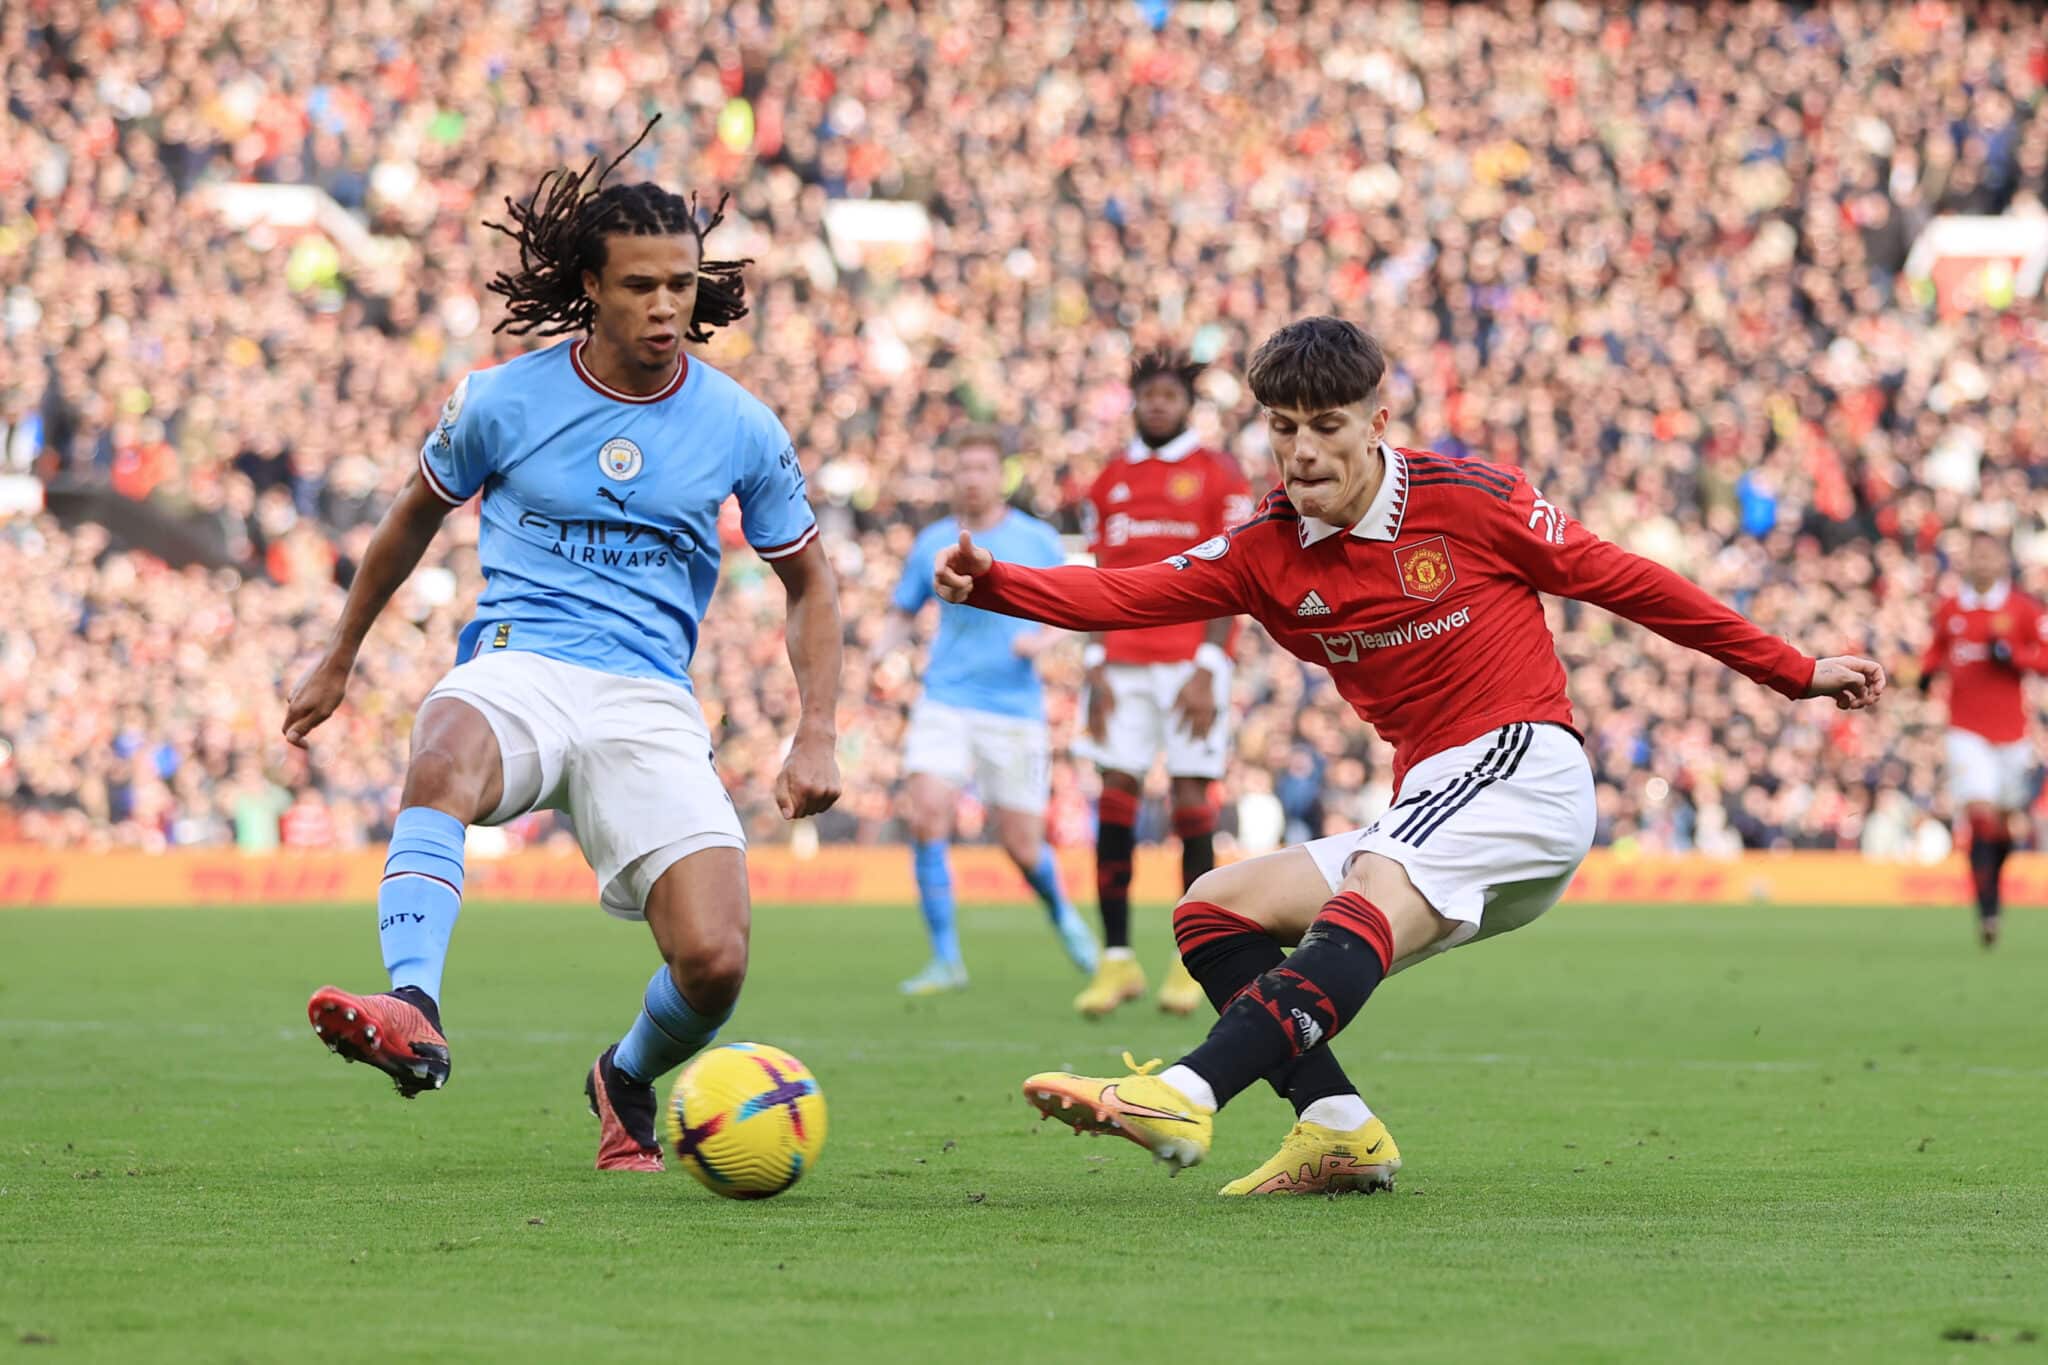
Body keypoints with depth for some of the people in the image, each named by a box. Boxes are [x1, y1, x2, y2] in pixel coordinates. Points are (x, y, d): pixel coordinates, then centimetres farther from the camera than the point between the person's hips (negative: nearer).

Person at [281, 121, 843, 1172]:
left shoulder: (741, 431, 5)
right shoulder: (504, 401, 3)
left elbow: (808, 582, 18)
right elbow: (415, 518, 21)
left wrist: (815, 738, 6)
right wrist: (338, 662, 29)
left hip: (649, 702, 1)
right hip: (516, 670, -1)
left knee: (714, 963, -17)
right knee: (446, 757, -40)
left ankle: (628, 1081, 19)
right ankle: (412, 1014, -57)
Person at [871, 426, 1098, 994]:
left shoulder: (1038, 540, 2)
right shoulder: (932, 542, 7)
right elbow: (901, 614, 16)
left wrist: (1043, 640, -15)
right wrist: (880, 655, -4)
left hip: (1014, 708, -1)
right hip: (945, 703, 1)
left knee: (1022, 845, 2)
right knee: (928, 817, -18)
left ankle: (1062, 912, 37)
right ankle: (946, 959, -10)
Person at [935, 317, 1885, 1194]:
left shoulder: (1466, 498, -5)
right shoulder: (1269, 550, 7)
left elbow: (1622, 581, 3)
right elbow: (1130, 595, -6)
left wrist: (1795, 674, 7)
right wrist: (994, 585, -24)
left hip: (1523, 768, -7)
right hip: (1424, 813, 7)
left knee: (1369, 897, -33)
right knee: (1213, 910, 1)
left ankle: (1185, 1097, -51)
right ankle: (1337, 1127, -17)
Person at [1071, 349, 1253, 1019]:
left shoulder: (1218, 477, 0)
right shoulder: (1110, 482, 14)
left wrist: (1207, 670, -11)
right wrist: (1096, 669, 4)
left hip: (1191, 659, -4)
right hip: (1124, 661, 4)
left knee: (1191, 800, -4)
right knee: (1115, 800, -2)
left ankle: (1193, 963, 4)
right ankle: (1116, 959, 2)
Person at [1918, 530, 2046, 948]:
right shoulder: (1949, 610, 5)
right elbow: (1937, 648, 23)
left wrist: (2012, 655, -18)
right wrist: (1929, 670, 3)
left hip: (2011, 730, 0)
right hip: (1967, 731, 0)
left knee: (2004, 820, 12)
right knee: (1980, 816, -15)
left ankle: (1993, 881, 41)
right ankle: (1987, 911, -17)